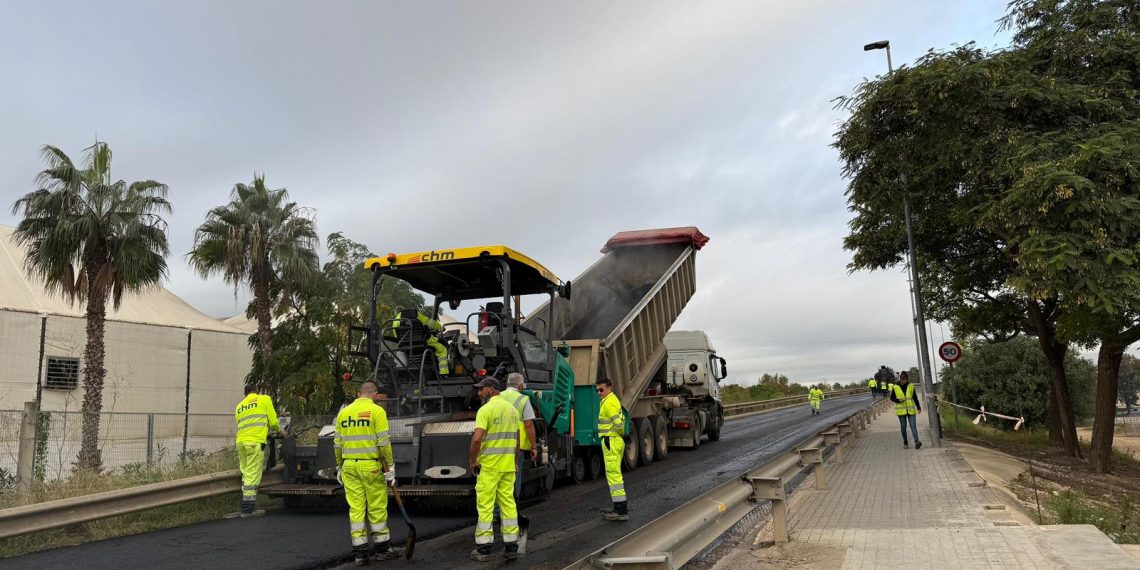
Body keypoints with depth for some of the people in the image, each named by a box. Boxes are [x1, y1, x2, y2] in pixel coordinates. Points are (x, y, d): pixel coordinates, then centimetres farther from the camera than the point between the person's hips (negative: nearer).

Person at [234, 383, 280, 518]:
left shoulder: (239, 406, 26)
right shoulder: (264, 399, 9)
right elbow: (273, 421, 5)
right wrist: (278, 429, 26)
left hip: (240, 441, 6)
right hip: (255, 442, -6)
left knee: (246, 474, 13)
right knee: (253, 475, -5)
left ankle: (247, 506, 14)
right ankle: (247, 509, -6)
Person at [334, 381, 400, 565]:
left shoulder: (344, 413, 8)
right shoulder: (377, 411, -8)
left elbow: (337, 443, 11)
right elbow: (384, 443, -12)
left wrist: (340, 467, 20)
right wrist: (390, 467, -4)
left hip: (349, 466, 4)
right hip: (371, 466, -4)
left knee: (356, 509, 7)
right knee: (377, 508, 7)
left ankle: (359, 552, 10)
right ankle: (382, 548, 17)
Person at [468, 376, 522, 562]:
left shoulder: (486, 409, -11)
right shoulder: (512, 409, 11)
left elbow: (477, 438, -21)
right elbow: (517, 440, 14)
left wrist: (472, 461, -9)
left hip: (488, 466, -6)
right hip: (508, 466, 6)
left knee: (485, 505, 1)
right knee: (508, 503, 10)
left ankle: (484, 548, 5)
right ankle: (511, 546, 13)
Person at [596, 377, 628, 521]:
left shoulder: (609, 402, -15)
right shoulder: (614, 400, 18)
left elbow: (618, 423, -23)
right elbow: (621, 419, 27)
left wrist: (621, 433, -5)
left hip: (611, 441, -11)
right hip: (616, 441, 11)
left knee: (613, 474, -9)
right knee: (615, 474, 17)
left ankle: (621, 511, -9)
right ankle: (621, 506, 24)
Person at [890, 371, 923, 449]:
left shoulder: (911, 386, 6)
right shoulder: (895, 387, -1)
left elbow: (915, 398, 14)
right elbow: (892, 398, 4)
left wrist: (918, 407, 12)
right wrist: (898, 400, -15)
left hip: (911, 410, 1)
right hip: (901, 410, -1)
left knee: (913, 426, -10)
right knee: (903, 427, 5)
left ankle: (917, 442, -22)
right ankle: (905, 443, 15)